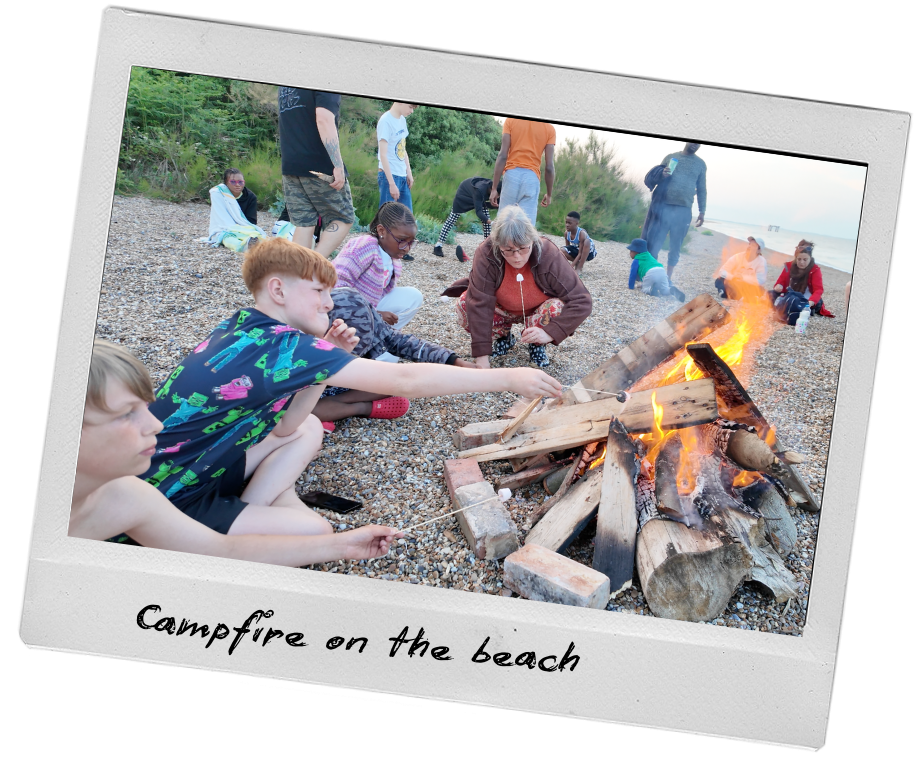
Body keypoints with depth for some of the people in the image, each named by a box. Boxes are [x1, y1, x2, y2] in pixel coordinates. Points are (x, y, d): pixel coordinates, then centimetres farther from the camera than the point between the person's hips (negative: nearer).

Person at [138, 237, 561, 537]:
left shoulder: (242, 326, 3)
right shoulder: (281, 347, -24)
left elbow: (281, 425, 9)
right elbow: (406, 381, -24)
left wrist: (323, 363, -4)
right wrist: (508, 378, -19)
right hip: (169, 503, -9)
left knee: (307, 429, 14)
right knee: (315, 533, -21)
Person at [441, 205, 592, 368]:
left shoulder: (550, 256, -32)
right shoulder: (486, 254, -32)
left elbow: (582, 302, -32)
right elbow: (479, 304, -36)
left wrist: (549, 333, -44)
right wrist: (481, 355, -42)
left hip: (536, 312, -1)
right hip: (501, 309, 1)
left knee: (559, 309, -33)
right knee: (464, 305, -26)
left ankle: (537, 344, 0)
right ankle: (503, 336, 3)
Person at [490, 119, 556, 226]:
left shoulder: (510, 120, 4)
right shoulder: (549, 129, 5)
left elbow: (502, 156, -3)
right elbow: (549, 166, 2)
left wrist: (494, 188, -3)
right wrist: (549, 194, 13)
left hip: (511, 174, 0)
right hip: (532, 178, 0)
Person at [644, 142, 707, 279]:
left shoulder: (700, 164, 11)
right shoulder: (671, 157, 10)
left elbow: (702, 190, 14)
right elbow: (653, 179, 12)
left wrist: (702, 212, 8)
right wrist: (662, 175, -11)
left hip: (683, 211, 1)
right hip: (663, 207, -1)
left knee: (675, 247, 7)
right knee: (654, 244, -3)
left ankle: (668, 278, 17)